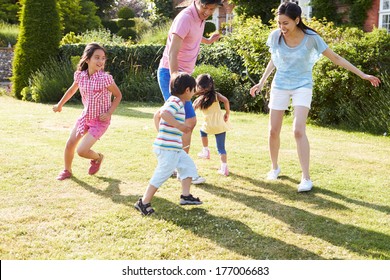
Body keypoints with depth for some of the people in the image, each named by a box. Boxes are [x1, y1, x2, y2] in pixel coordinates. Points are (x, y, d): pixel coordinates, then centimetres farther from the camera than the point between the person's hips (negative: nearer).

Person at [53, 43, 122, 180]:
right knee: (70, 144, 8)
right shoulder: (80, 75, -7)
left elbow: (118, 96, -8)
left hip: (100, 120, -5)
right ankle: (67, 170, 34)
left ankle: (98, 157, 23)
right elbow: (72, 90, 14)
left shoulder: (105, 78, -22)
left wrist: (109, 113, -18)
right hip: (85, 116, 5)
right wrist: (59, 105, 24)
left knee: (81, 151, -11)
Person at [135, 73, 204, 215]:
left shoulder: (173, 101, 17)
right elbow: (164, 113, -33)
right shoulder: (176, 102, -15)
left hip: (174, 147, 11)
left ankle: (185, 195, 20)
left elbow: (157, 115, 26)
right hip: (168, 148, -11)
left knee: (188, 165, 16)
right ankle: (144, 202, 0)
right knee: (162, 174, -6)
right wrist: (179, 125, -31)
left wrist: (160, 131, 31)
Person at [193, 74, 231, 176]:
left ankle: (206, 151, 35)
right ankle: (224, 168, 1)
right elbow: (226, 100, -13)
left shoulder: (199, 100, -1)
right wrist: (227, 113, -4)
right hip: (221, 124, 2)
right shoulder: (216, 95, 3)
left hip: (210, 125, -1)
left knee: (202, 131, 35)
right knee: (221, 147, 8)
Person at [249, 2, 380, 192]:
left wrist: (362, 74, -8)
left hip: (302, 87, -3)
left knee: (299, 131, -19)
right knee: (273, 131, 5)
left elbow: (335, 58, -8)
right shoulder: (275, 36, -10)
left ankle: (306, 178, -12)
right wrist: (262, 82, 8)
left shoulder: (311, 38, -17)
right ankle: (275, 167, 28)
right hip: (280, 86, 3)